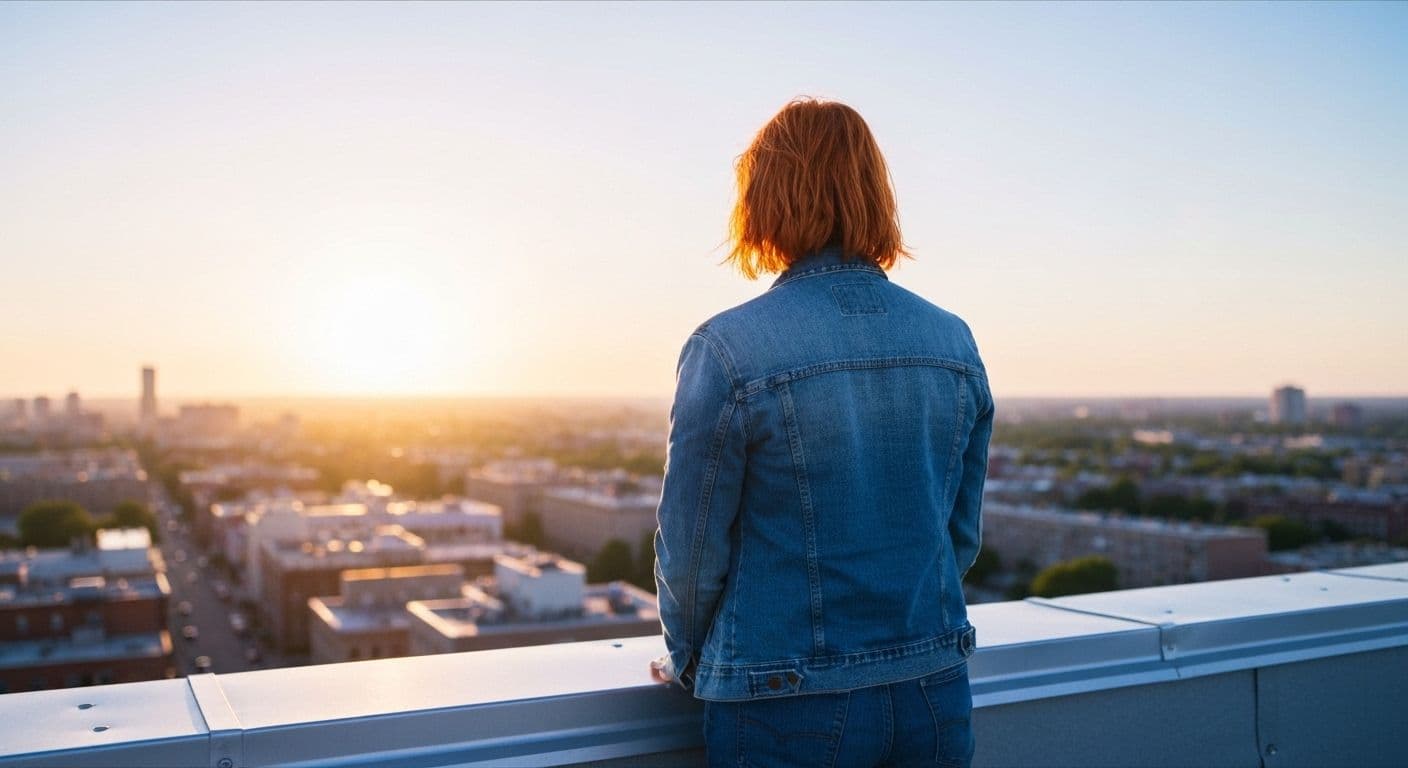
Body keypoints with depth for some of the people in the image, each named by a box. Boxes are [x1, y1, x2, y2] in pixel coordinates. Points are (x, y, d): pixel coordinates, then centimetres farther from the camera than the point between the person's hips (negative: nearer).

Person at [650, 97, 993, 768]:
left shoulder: (728, 349, -15)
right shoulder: (954, 343, -1)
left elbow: (692, 547, -8)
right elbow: (962, 535, 8)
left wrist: (689, 662, 10)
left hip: (790, 714, -4)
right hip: (936, 694, 4)